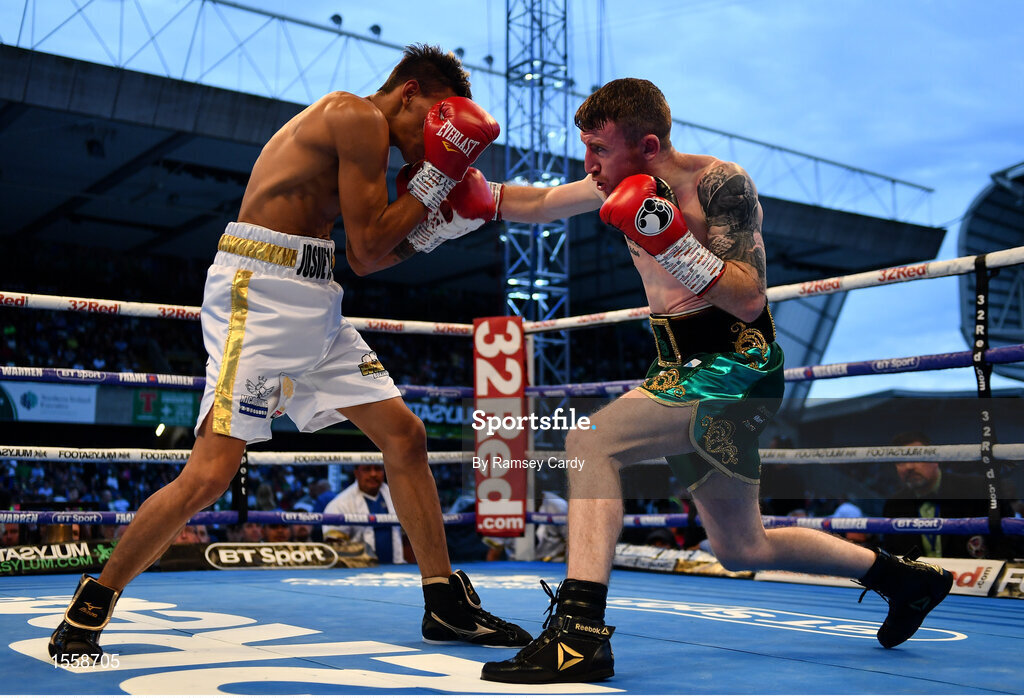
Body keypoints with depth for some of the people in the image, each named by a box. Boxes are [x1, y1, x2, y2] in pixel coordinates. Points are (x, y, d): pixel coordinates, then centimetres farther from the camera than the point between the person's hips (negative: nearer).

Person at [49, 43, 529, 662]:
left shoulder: (356, 128, 21)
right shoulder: (361, 117, -9)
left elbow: (365, 259, 20)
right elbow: (368, 246, -12)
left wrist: (436, 222, 14)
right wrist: (435, 177, -4)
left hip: (312, 304, 10)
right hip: (259, 290, -10)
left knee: (405, 434, 5)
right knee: (211, 473, -14)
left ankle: (447, 606, 13)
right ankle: (89, 610, 6)